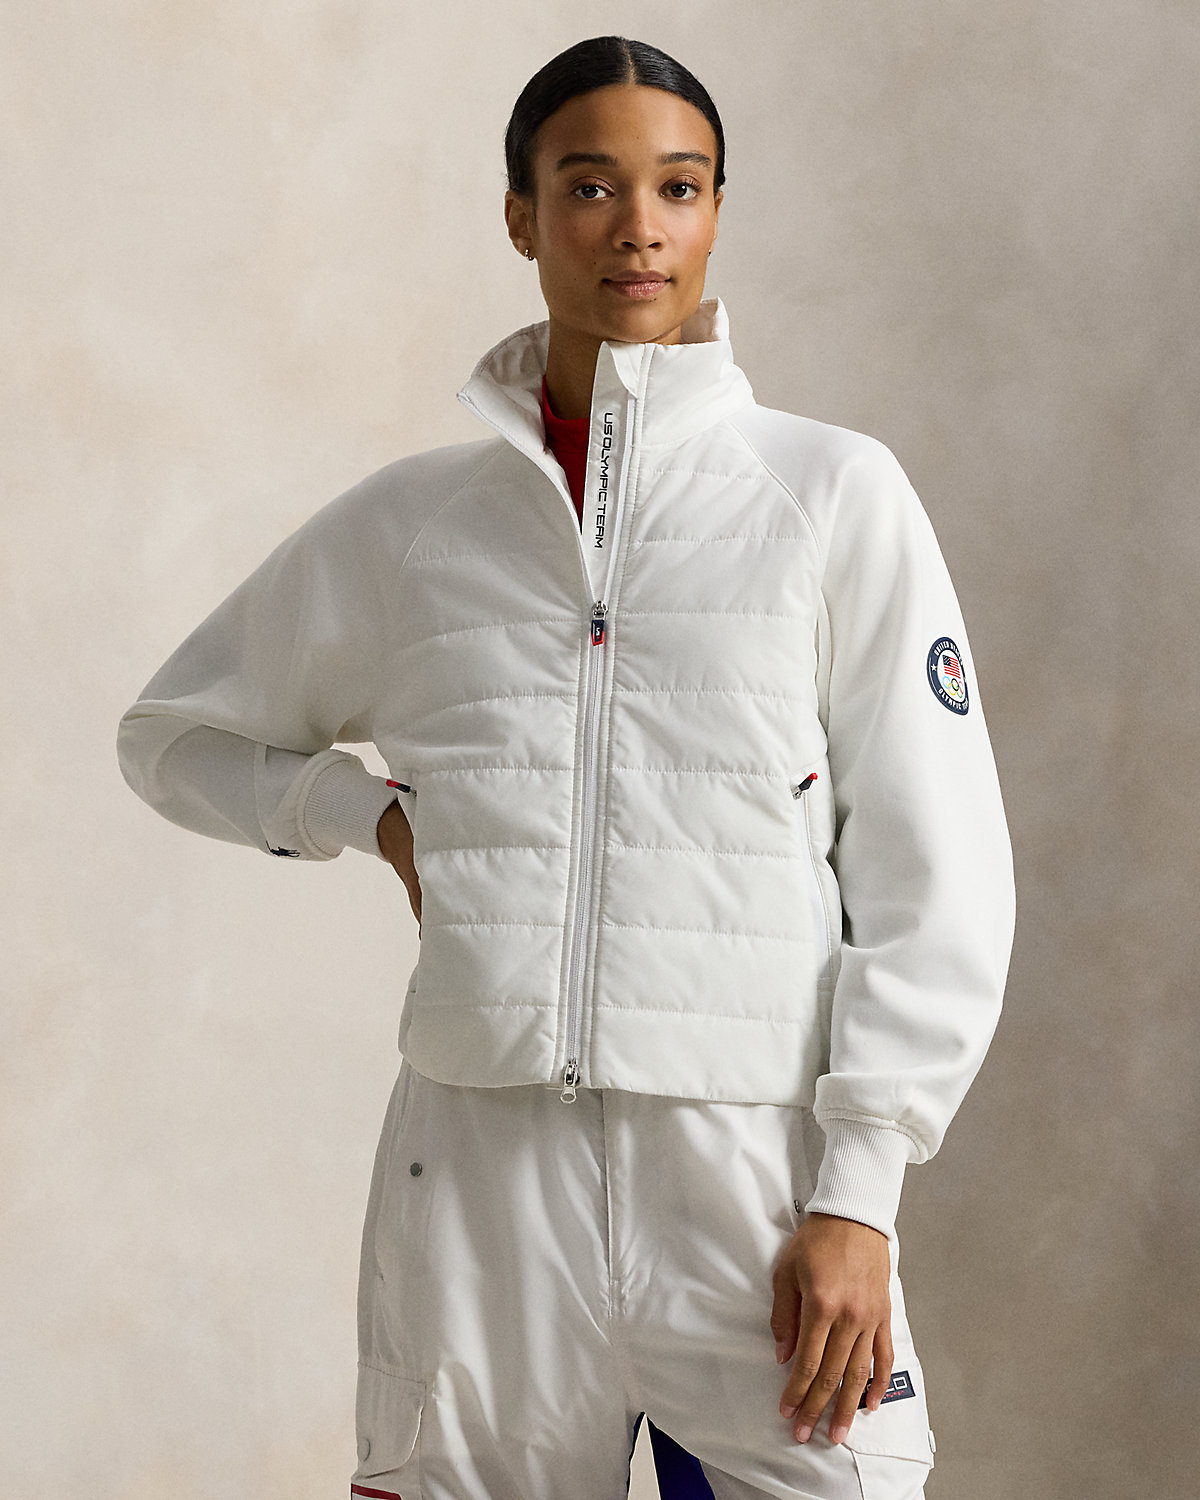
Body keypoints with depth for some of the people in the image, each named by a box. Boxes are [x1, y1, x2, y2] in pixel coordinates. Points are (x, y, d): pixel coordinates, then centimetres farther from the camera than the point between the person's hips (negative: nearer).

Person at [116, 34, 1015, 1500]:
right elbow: (177, 733, 24)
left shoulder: (833, 495, 3)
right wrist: (380, 815, 6)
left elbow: (934, 880, 1)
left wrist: (858, 1194, -6)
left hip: (759, 1163, -2)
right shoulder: (407, 523, 10)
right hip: (479, 1163, 2)